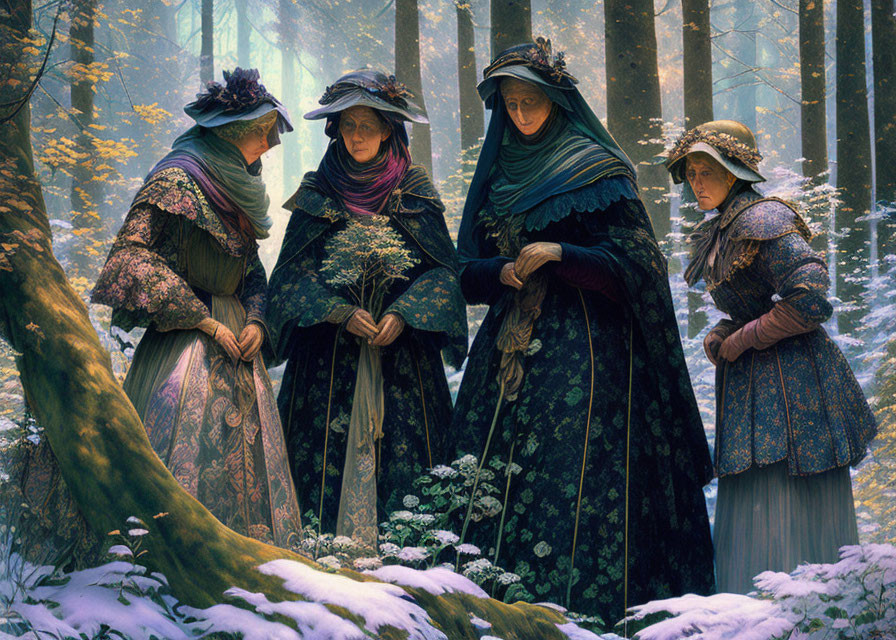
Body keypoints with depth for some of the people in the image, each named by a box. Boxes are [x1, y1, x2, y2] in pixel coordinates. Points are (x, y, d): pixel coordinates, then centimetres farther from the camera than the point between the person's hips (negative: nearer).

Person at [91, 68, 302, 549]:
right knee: (189, 452, -11)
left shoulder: (236, 186, 15)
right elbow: (132, 256, -17)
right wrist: (204, 320, -16)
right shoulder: (177, 180, -11)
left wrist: (256, 320, 1)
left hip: (236, 339, 8)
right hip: (185, 343, -8)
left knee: (245, 454, 5)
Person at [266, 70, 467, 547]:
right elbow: (293, 273, 2)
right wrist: (340, 312, -13)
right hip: (331, 357, 0)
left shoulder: (414, 193, 7)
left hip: (401, 349, 0)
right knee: (331, 449, -6)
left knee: (402, 453, -5)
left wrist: (403, 314, -13)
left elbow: (443, 269, 3)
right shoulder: (317, 194, 8)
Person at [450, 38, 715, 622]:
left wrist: (558, 255, -17)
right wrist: (503, 272, -7)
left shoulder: (595, 170, 0)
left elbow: (630, 264, -5)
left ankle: (576, 609, -11)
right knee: (489, 479, -3)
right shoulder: (499, 173, 16)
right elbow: (469, 269, 14)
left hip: (581, 342, -5)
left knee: (572, 478, -13)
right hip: (510, 344, 5)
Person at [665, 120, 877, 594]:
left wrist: (739, 341, -13)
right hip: (752, 385, 10)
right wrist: (720, 337, 5)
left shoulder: (761, 220, -15)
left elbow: (809, 300, -23)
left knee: (790, 512, -7)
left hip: (791, 385, -10)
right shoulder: (720, 232, 15)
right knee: (753, 506, 11)